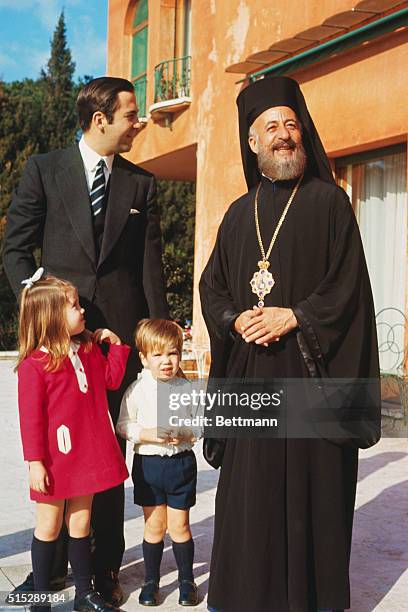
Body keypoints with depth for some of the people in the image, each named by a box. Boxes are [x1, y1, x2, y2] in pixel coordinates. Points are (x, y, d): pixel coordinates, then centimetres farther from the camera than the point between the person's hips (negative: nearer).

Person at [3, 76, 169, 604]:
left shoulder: (141, 183, 10)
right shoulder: (44, 170, 5)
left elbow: (151, 264, 7)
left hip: (120, 330, 1)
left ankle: (105, 567, 17)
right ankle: (54, 564, 19)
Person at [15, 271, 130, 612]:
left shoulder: (89, 350, 6)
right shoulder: (34, 365, -16)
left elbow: (111, 379, 16)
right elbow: (31, 417, -15)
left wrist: (116, 344, 8)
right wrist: (35, 462, -15)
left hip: (87, 455, 6)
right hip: (55, 461, -6)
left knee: (80, 524, 17)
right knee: (49, 527, 9)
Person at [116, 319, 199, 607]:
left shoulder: (187, 389, -3)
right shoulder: (136, 390, -6)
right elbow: (123, 425, -3)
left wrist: (186, 433, -16)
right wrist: (147, 434, -17)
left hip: (181, 462, 0)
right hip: (148, 463, 0)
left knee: (179, 525, 7)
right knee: (154, 526, 10)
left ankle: (187, 580, 24)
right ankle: (151, 581, 25)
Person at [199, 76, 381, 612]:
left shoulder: (329, 201, 2)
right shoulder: (239, 213, 14)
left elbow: (348, 283, -5)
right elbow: (212, 285, 13)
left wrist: (293, 317, -15)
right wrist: (235, 319, -7)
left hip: (310, 369, -3)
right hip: (250, 372, 4)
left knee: (310, 484, 0)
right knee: (250, 488, 5)